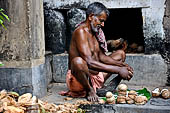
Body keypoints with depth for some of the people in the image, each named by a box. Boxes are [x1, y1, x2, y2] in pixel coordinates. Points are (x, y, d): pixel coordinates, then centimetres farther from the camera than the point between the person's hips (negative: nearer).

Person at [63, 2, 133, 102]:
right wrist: (118, 70, -27)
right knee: (78, 61, -41)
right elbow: (89, 62, -29)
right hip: (78, 80, -9)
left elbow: (101, 56, 12)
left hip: (96, 76, 9)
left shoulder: (96, 32, 11)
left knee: (120, 53, 13)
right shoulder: (81, 31, -18)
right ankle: (89, 91, -11)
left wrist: (122, 65, -3)